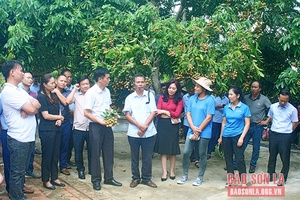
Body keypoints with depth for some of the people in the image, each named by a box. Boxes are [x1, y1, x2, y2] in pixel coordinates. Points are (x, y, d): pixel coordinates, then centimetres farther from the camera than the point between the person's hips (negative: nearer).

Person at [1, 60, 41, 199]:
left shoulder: (20, 91, 14)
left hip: (28, 136, 9)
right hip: (18, 139, -9)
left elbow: (37, 105, 8)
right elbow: (31, 109, -21)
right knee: (17, 172, 3)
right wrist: (32, 104, 1)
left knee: (22, 170, 19)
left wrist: (29, 108, -13)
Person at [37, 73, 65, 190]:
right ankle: (46, 181, 15)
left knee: (55, 154, 13)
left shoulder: (54, 96, 11)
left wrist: (59, 120, -5)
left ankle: (55, 178, 24)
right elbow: (46, 115, -15)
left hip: (56, 129, 7)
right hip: (46, 130, -7)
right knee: (47, 155, 3)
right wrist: (60, 117, -4)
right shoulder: (41, 97, -11)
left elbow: (59, 110, 15)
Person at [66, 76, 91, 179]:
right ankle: (80, 169, 28)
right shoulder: (76, 95, 2)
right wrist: (74, 89, -6)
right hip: (78, 128, 0)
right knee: (78, 151, 10)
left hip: (91, 128, 0)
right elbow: (68, 101, -15)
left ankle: (92, 169, 28)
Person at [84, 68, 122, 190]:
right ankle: (96, 180, 18)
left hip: (107, 125, 6)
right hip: (95, 126, -6)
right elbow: (86, 113, -15)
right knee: (95, 153, 5)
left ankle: (109, 178, 24)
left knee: (108, 152, 11)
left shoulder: (107, 91, 7)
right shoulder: (91, 93, -14)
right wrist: (100, 122, -18)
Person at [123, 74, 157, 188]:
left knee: (147, 157, 6)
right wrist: (139, 125, -14)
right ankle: (135, 178, 22)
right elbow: (127, 115, -2)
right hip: (133, 133, 0)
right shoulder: (129, 98, 4)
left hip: (149, 132, 0)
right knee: (134, 157, 9)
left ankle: (146, 178, 19)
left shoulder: (150, 95, 5)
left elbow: (153, 112, -1)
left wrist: (145, 126, -12)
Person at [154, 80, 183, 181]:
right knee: (162, 148, 2)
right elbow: (158, 112, -1)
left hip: (173, 126, -1)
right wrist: (170, 115, -11)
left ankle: (172, 170, 22)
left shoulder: (179, 100, 1)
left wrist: (164, 111, -7)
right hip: (162, 125, 1)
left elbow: (177, 114, -8)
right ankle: (164, 172, 9)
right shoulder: (162, 98, 6)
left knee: (172, 149, 7)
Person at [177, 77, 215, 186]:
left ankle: (200, 177, 22)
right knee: (186, 153, 2)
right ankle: (185, 175, 19)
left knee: (202, 155, 7)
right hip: (191, 131, 4)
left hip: (204, 133, -4)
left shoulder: (210, 100, -10)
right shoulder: (192, 98, 5)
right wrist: (193, 128, -11)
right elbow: (188, 114, 4)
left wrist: (198, 131, -12)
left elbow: (208, 118, -12)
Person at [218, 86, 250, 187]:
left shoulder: (244, 107, -4)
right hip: (226, 136, 4)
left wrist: (241, 138, -12)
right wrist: (221, 137, 13)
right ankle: (230, 179, 22)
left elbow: (247, 124, -5)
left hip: (237, 136, -4)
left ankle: (243, 181, 4)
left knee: (239, 159, -5)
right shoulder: (226, 107, 7)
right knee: (228, 158, 10)